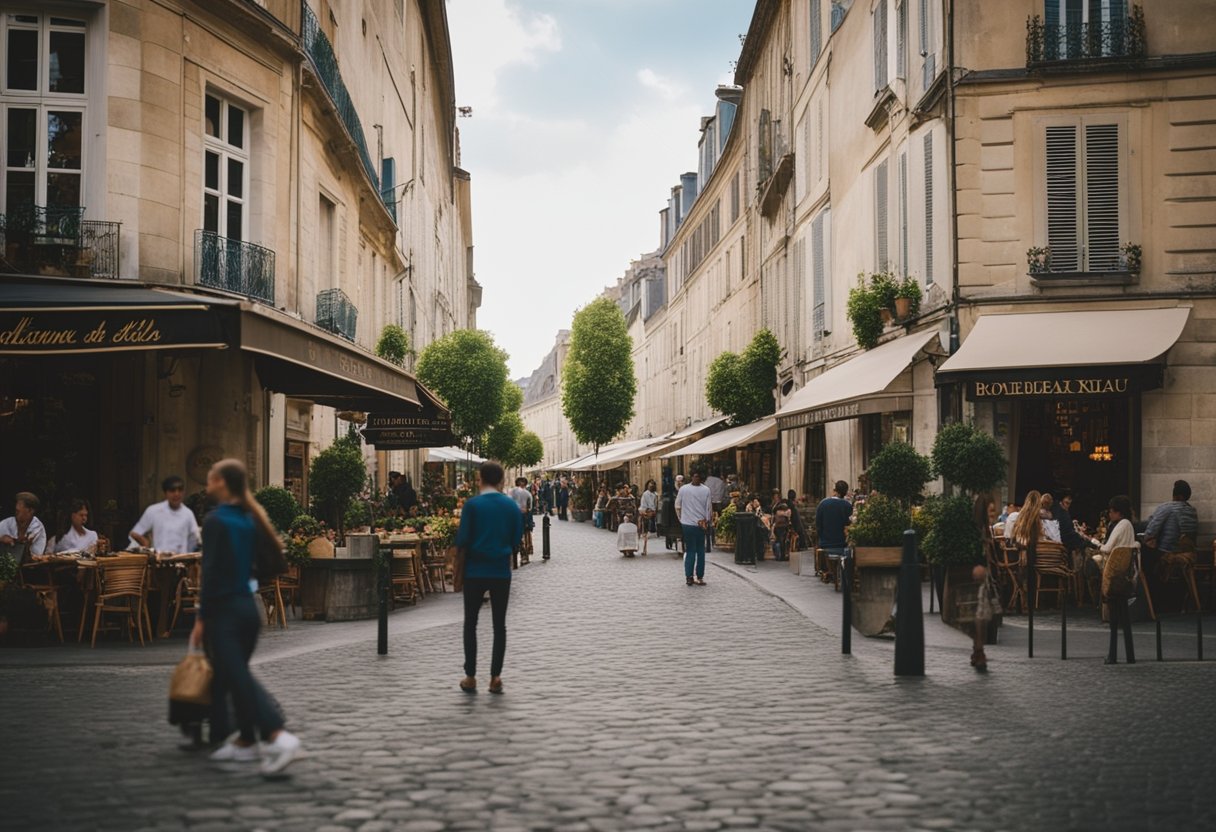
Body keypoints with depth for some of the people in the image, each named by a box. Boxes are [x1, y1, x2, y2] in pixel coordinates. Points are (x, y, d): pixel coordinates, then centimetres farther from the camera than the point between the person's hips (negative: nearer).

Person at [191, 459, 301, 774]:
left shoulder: (215, 520, -12)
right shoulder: (249, 520, 10)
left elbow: (210, 572, -14)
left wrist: (201, 617, -11)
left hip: (224, 609, -8)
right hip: (249, 606, 8)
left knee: (238, 677, -8)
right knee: (236, 674, 18)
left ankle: (278, 736, -22)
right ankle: (246, 741, 22)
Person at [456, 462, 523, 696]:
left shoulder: (472, 505, -9)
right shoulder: (512, 506, 0)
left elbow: (462, 539, -9)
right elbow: (517, 538, 5)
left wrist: (463, 551, 12)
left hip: (475, 571, -2)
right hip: (501, 571, 2)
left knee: (470, 623, 9)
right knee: (499, 624, 8)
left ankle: (470, 677, 9)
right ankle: (495, 678, 6)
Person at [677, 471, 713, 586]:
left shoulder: (683, 489, -4)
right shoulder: (706, 490, -6)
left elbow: (677, 505, 4)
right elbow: (708, 507, -3)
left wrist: (680, 518, 16)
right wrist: (706, 521, 8)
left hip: (687, 524, 0)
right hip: (701, 524, 0)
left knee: (690, 551, 6)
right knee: (700, 551, 8)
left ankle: (689, 577, 0)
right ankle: (700, 578, 7)